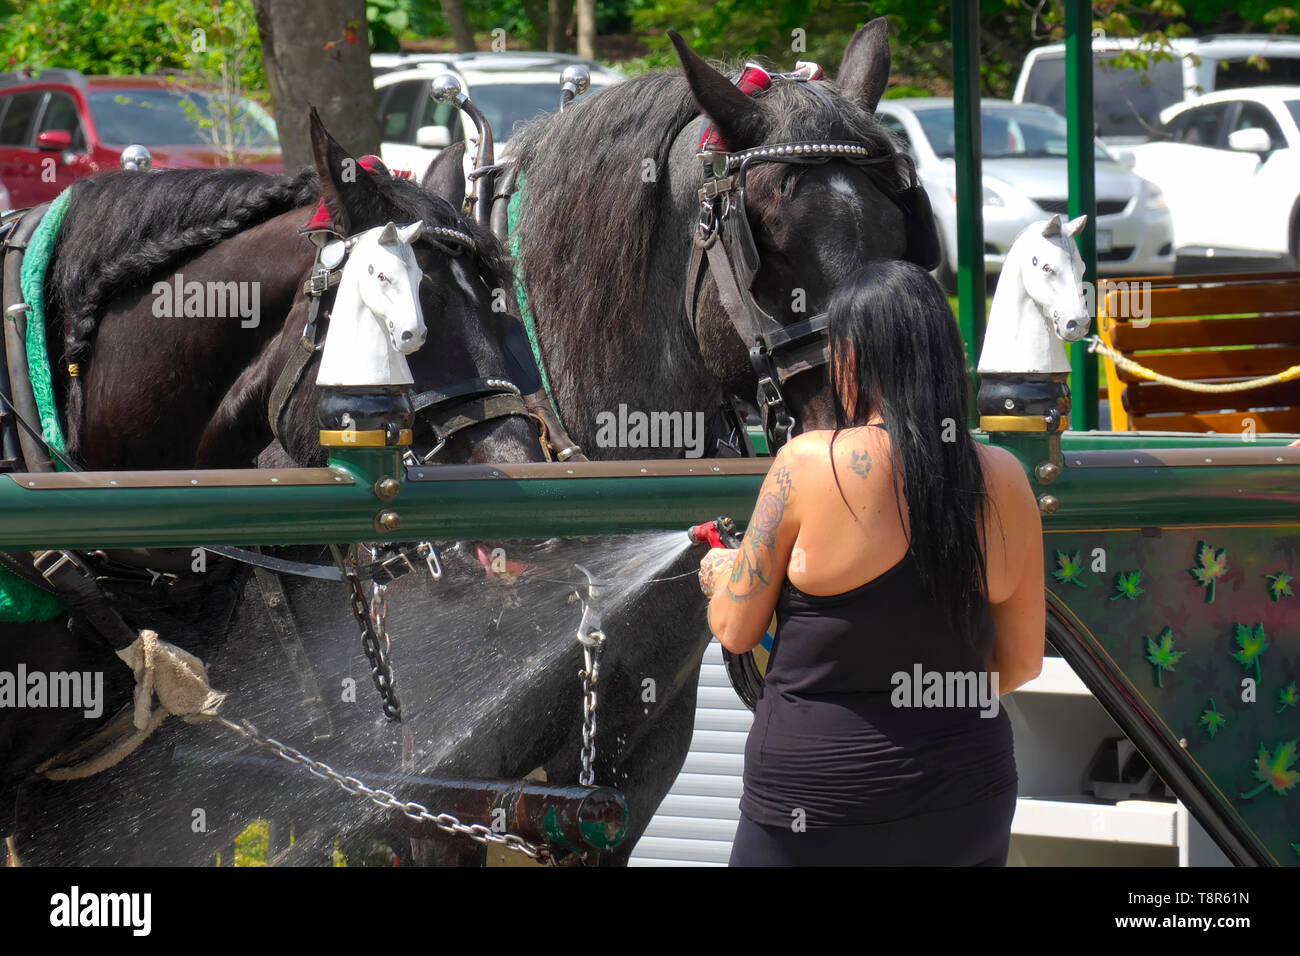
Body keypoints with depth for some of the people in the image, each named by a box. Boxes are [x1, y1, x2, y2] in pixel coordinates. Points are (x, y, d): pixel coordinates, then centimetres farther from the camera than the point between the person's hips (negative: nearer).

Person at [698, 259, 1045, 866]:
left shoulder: (808, 464, -12)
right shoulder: (1004, 479, -2)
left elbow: (734, 630, -3)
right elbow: (1021, 661, 7)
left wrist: (719, 575, 19)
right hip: (968, 810, 4)